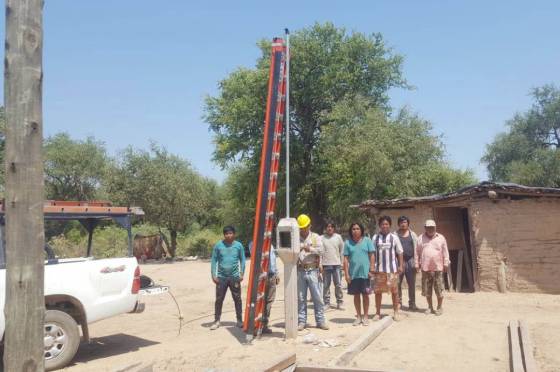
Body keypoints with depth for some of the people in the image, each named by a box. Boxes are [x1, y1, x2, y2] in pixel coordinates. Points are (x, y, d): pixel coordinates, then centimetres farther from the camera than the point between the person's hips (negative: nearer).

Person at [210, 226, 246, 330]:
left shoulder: (238, 245, -1)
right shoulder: (218, 245, -2)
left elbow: (242, 260, 5)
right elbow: (214, 260, 1)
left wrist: (241, 274, -3)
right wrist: (213, 275, -4)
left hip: (234, 277, 0)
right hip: (221, 277, 0)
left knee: (237, 299, 5)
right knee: (219, 299, 4)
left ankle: (239, 320, 17)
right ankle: (217, 321, 15)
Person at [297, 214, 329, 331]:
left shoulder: (316, 237, 8)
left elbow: (320, 250, -7)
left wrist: (310, 249, -24)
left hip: (313, 271, -1)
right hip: (300, 271, 1)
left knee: (317, 297, 2)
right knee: (301, 298, 6)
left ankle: (320, 320, 11)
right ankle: (301, 321, 15)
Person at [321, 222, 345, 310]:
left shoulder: (338, 237, 4)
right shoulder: (322, 238, 0)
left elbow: (342, 250, 10)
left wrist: (342, 262, 6)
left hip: (336, 264, 1)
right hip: (325, 264, 0)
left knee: (338, 284, 2)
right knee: (326, 285, 5)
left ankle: (339, 302, 12)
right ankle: (326, 302, 14)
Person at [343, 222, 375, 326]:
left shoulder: (367, 240, 0)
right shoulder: (348, 243, 2)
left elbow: (371, 256, 1)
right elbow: (346, 259, 2)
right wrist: (346, 274, -3)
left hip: (365, 273, -1)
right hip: (353, 274, 1)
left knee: (365, 294, 6)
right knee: (356, 295, 10)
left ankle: (365, 316, 18)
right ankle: (358, 316, 21)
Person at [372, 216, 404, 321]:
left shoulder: (394, 237, 3)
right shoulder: (375, 237, 4)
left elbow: (400, 253, 4)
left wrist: (400, 266, -2)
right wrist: (372, 267, -2)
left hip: (392, 269, -1)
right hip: (379, 269, 1)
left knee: (394, 291, 6)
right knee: (377, 291, 6)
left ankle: (396, 312, 19)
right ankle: (377, 313, 17)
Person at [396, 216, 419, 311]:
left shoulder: (413, 235, 9)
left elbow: (417, 248, 5)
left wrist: (417, 262, -3)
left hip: (410, 261, 2)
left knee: (412, 284, 6)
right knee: (397, 283, 2)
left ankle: (412, 303, 14)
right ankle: (398, 302, 13)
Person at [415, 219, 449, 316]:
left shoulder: (441, 238, 5)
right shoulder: (421, 238, 8)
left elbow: (445, 252, 5)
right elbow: (417, 253, 8)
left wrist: (446, 263, 0)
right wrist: (417, 264, 5)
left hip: (438, 268, -1)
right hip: (425, 268, 2)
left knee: (439, 290, 1)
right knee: (427, 290, 7)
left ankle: (440, 307, 13)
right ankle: (430, 307, 20)